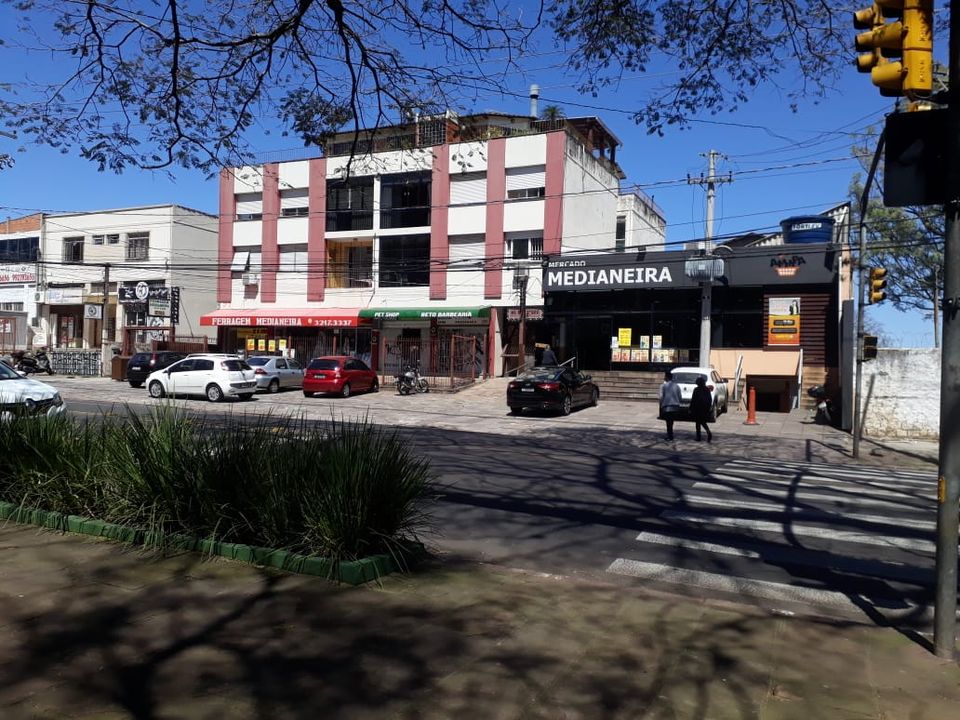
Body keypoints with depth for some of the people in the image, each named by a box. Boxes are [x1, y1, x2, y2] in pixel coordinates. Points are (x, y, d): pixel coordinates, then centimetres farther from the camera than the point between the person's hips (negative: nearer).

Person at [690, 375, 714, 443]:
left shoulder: (696, 390, -12)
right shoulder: (707, 389, 3)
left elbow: (693, 400, -11)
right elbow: (710, 399, 8)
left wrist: (690, 409, -5)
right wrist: (709, 407, 18)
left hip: (697, 409, -5)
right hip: (705, 409, 5)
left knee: (698, 422, 6)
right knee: (703, 422, 14)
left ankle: (698, 437, 7)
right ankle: (709, 433, -9)